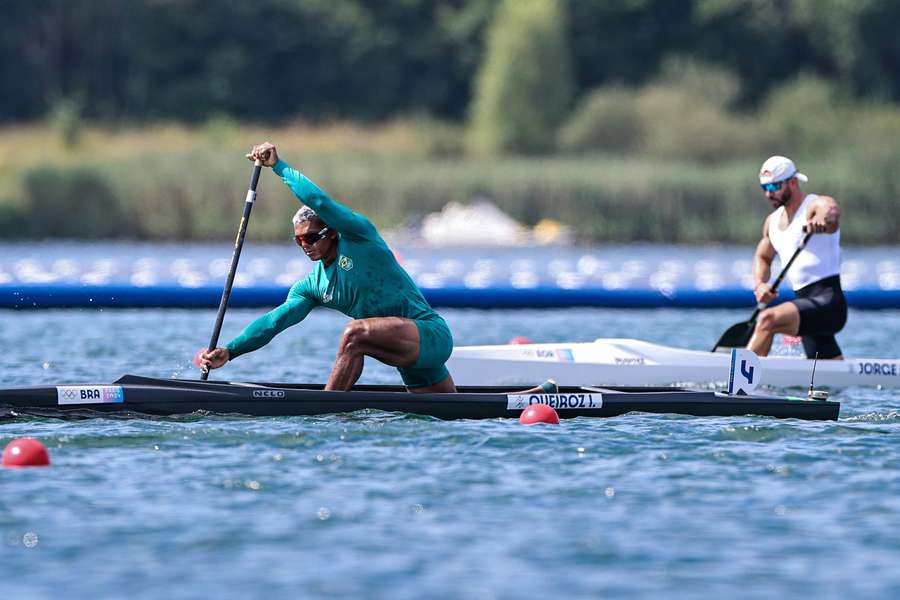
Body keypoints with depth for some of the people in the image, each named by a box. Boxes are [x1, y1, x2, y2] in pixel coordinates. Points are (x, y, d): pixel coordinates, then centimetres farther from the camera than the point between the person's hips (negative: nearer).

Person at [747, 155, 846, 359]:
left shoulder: (816, 205, -8)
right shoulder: (773, 221, 16)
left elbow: (830, 211, -31)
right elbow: (763, 257, 28)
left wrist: (822, 219, -57)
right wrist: (760, 285, 5)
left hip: (828, 302, -9)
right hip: (807, 304, 9)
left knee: (769, 319, -28)